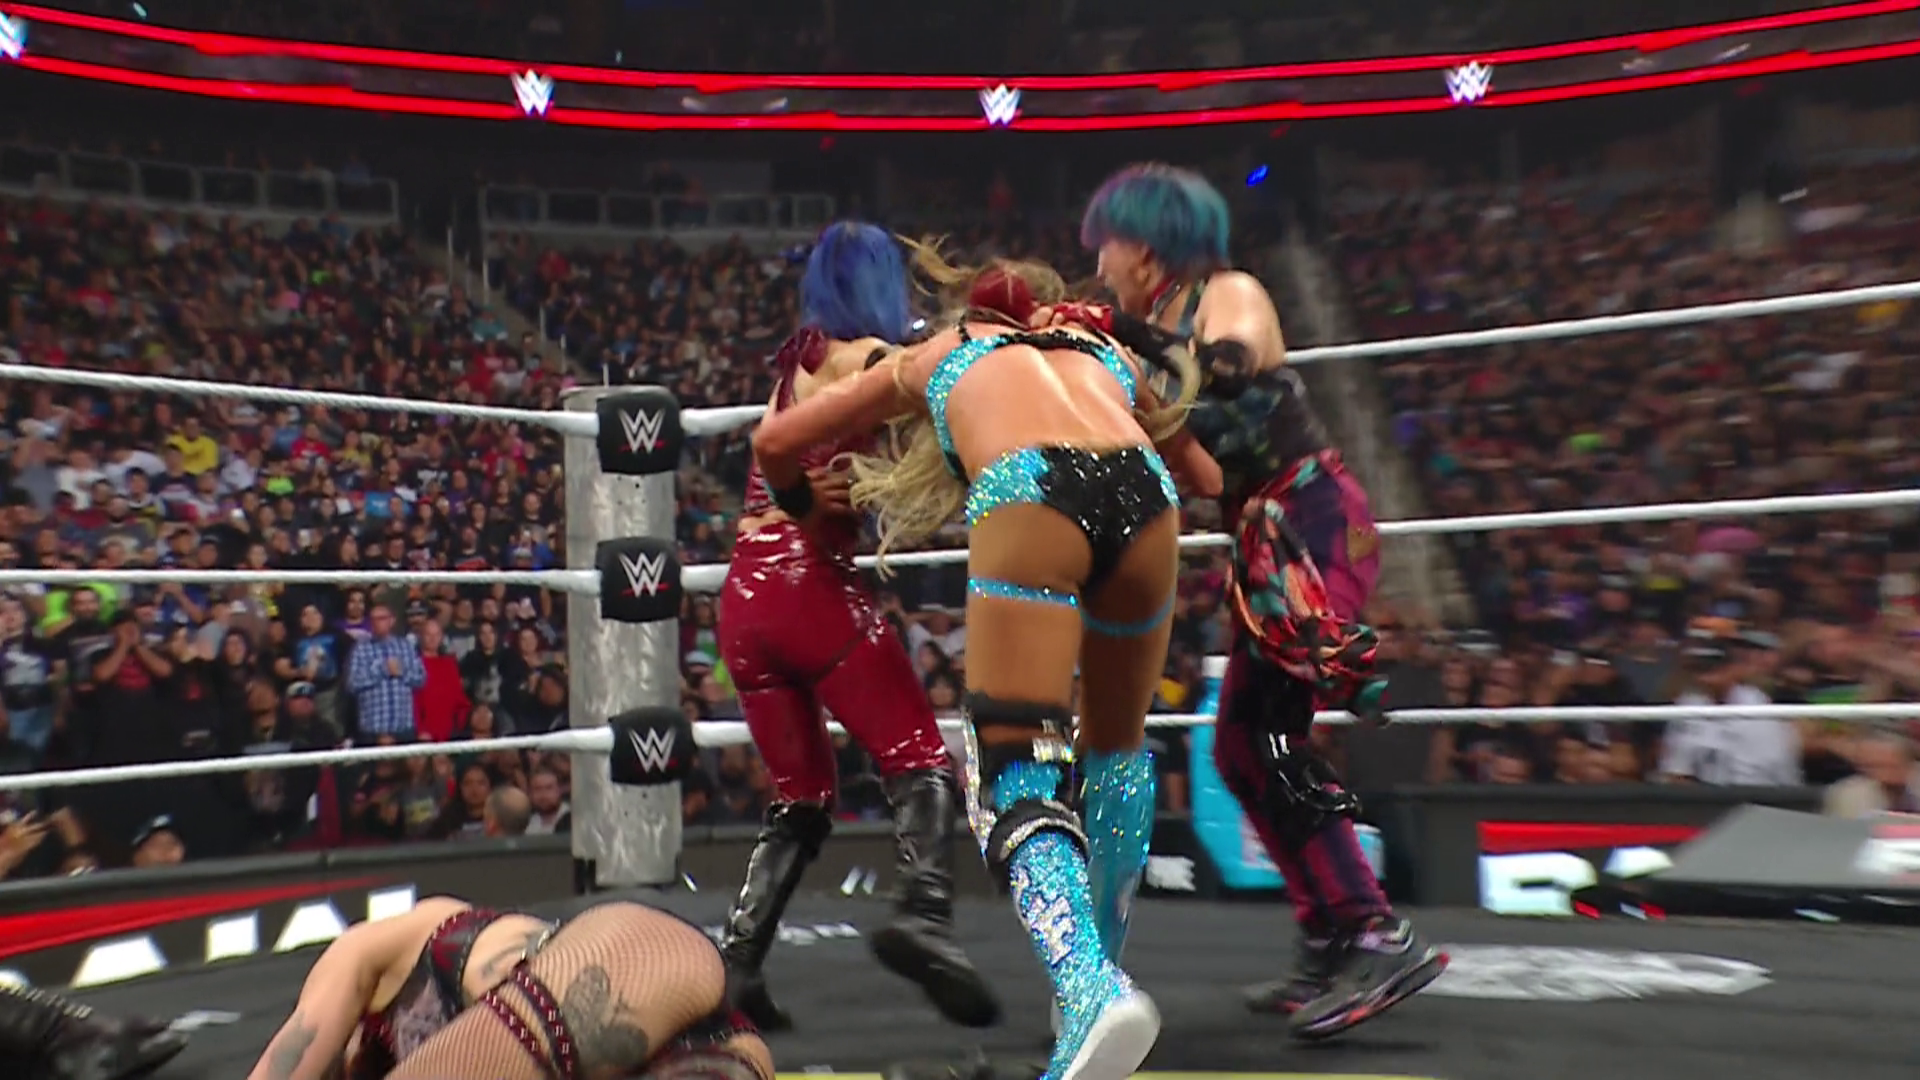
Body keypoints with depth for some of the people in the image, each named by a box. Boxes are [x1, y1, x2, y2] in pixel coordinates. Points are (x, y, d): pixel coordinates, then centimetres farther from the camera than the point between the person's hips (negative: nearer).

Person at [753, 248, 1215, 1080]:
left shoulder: (938, 355, 33)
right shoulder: (1106, 351, 37)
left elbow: (775, 441, 36)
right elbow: (1200, 473, 36)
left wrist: (814, 526, 53)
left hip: (1028, 495, -3)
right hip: (1142, 495, 3)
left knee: (1016, 777, -3)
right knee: (1117, 746, 24)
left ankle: (1092, 988, -25)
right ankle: (1096, 960, 31)